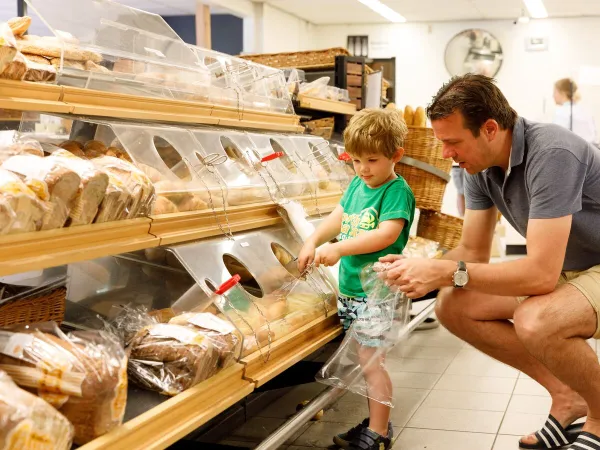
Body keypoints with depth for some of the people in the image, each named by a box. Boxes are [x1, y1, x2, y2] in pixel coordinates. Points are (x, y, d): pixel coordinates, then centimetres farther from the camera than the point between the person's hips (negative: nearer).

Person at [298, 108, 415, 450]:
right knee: (368, 358, 15)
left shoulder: (398, 191, -13)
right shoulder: (357, 185, 11)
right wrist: (313, 242, -3)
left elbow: (386, 234, -24)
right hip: (350, 287, 8)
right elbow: (337, 218, 14)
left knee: (371, 360, -3)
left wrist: (339, 248, -29)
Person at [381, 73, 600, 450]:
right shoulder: (481, 167, -4)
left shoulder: (551, 154, -30)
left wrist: (446, 272, -30)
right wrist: (423, 271, -16)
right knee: (453, 306, -5)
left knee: (534, 321, -36)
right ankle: (566, 396, 6)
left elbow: (541, 272, -34)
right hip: (563, 270, 8)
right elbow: (474, 253, 3)